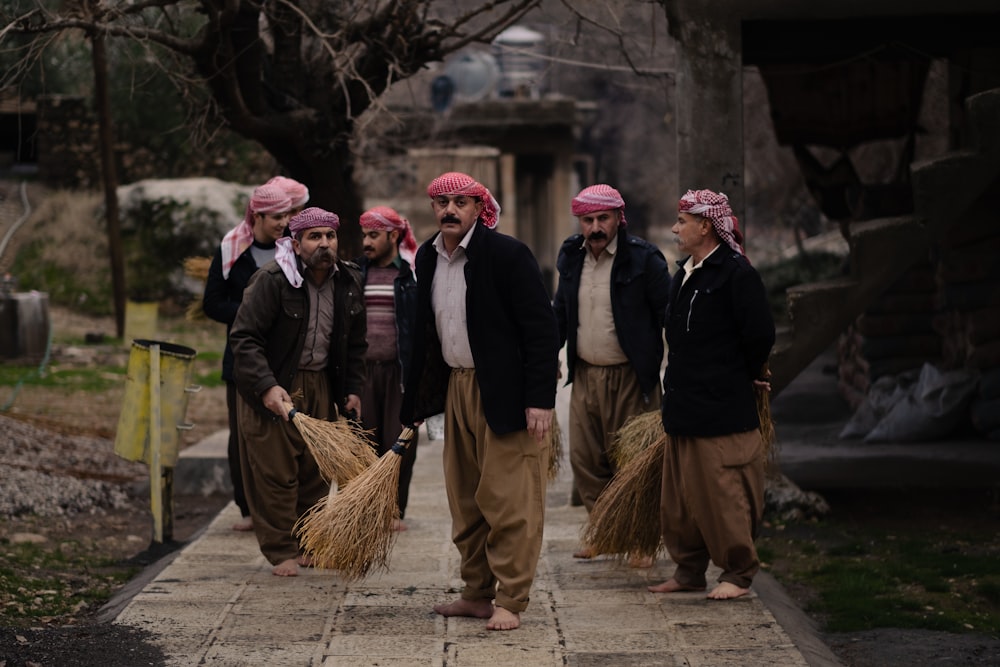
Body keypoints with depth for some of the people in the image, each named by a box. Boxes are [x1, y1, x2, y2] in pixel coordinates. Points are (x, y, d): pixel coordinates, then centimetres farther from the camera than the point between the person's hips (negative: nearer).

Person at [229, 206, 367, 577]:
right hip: (273, 386, -6)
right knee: (275, 472, -3)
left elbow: (354, 344, 14)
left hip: (320, 386, 6)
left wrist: (352, 390, 7)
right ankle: (281, 551, 5)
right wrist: (266, 387, -27)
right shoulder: (272, 279, -17)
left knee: (315, 470, 9)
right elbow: (244, 338, -18)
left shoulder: (348, 281, 2)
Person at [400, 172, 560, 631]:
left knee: (508, 499, -5)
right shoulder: (428, 258, 9)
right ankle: (477, 593, 22)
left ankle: (510, 601, -1)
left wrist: (540, 399, -20)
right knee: (465, 501, 12)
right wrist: (415, 401, 16)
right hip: (456, 385, 7)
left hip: (505, 394, -7)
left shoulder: (507, 254, -13)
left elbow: (542, 328, -14)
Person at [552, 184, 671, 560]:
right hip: (585, 376, 6)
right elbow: (560, 314, 19)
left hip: (630, 378, -6)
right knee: (584, 459, 7)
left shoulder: (643, 258, -10)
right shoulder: (571, 258, 7)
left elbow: (669, 314, -8)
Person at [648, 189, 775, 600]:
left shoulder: (735, 272, -13)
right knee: (679, 493, 12)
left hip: (722, 411, -9)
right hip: (684, 406, 9)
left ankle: (738, 573, 5)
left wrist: (746, 378, -1)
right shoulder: (685, 273, 14)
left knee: (724, 492, -4)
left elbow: (760, 334, -13)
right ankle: (689, 570, 21)